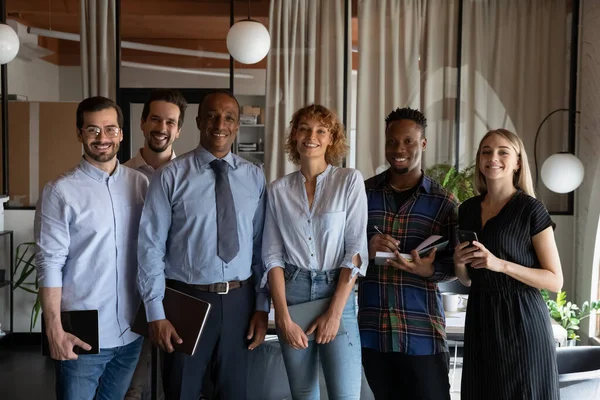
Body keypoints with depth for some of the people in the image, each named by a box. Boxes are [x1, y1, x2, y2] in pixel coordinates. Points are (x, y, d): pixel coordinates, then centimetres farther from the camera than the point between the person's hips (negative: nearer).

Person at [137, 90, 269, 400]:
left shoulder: (254, 177, 2)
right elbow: (151, 246, -7)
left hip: (239, 300, 3)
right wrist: (156, 313, -9)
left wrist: (262, 306, 2)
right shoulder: (171, 176, -7)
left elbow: (261, 245, 4)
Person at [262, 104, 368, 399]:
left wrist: (335, 312, -11)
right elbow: (272, 255, 1)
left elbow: (356, 249, -6)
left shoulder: (350, 180, -3)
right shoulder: (279, 189, 4)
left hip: (337, 293, -2)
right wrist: (283, 317, -8)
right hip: (291, 293, 2)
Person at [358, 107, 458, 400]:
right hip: (372, 329, 2)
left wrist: (428, 269, -18)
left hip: (422, 332, -2)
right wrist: (365, 249, -13)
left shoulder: (443, 202, 0)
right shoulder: (363, 192, 4)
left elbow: (455, 262, 2)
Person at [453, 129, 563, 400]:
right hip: (480, 320, 5)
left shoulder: (531, 209, -9)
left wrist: (500, 264, -21)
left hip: (520, 321, -5)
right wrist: (459, 263, -7)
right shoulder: (468, 209, 7)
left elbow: (555, 281, -11)